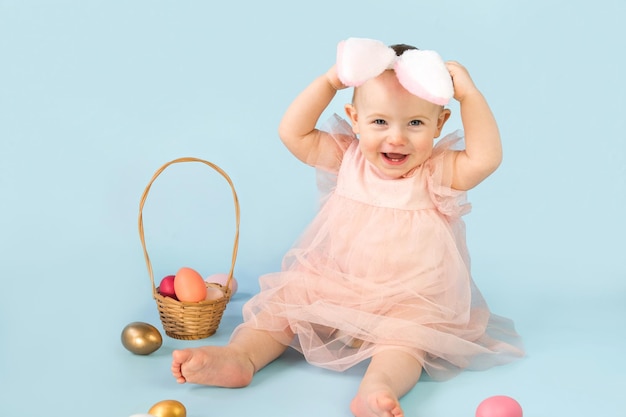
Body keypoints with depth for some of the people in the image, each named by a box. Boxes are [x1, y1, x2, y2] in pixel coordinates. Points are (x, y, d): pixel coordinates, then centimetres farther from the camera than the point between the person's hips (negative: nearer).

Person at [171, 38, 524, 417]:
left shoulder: (438, 174, -11)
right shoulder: (348, 159, -1)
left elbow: (486, 157, -28)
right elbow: (293, 133, -5)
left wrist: (469, 93, -27)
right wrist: (330, 81, -11)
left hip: (410, 303, -4)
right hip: (332, 287, 4)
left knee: (407, 332, -32)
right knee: (285, 300, -8)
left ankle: (379, 385, -55)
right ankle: (241, 356, -21)